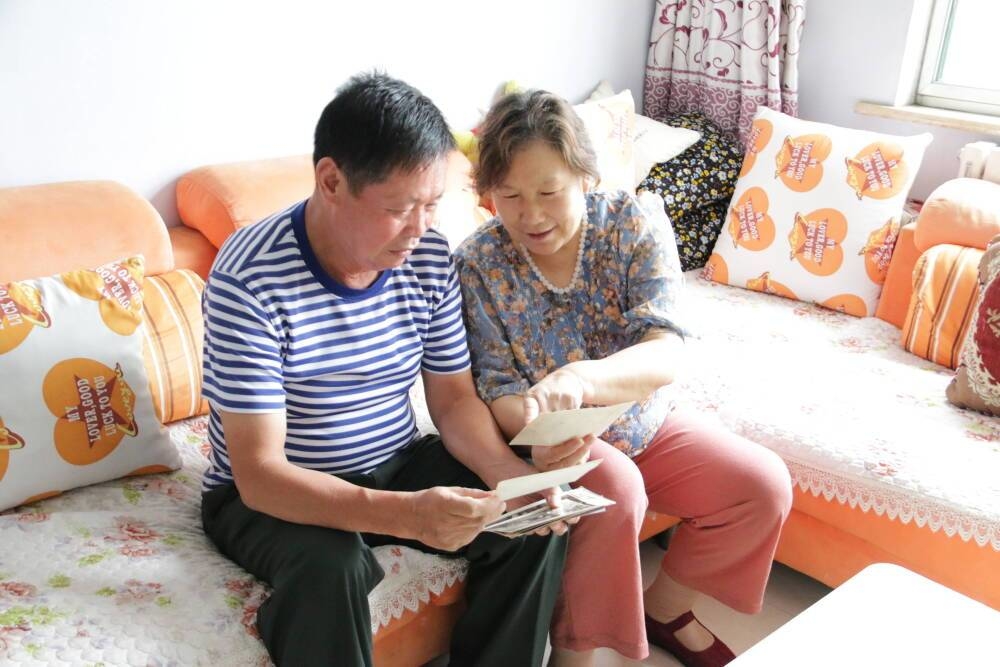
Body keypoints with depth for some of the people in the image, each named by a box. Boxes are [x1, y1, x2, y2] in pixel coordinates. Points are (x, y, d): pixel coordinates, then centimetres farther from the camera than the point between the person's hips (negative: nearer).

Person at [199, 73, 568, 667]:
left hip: (397, 466, 5)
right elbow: (258, 472, -28)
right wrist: (404, 514, -42)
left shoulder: (430, 258, -8)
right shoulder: (249, 279, -26)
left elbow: (454, 397, 1)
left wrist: (513, 476, -20)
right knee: (329, 568, -35)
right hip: (272, 493, -4)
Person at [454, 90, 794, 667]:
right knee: (616, 488, -33)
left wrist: (582, 377, -51)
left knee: (766, 483, -9)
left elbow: (665, 354, -29)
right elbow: (497, 391, -17)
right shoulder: (476, 266, -18)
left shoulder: (636, 225, -16)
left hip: (644, 425, 3)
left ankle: (666, 608, 14)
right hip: (562, 446, -3)